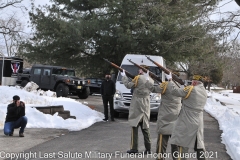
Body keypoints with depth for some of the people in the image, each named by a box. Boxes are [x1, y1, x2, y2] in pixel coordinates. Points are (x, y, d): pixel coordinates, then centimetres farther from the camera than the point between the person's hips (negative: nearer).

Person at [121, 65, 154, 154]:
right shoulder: (151, 80, 6)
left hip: (137, 104, -5)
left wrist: (124, 76, 10)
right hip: (146, 105, 6)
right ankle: (148, 148, 12)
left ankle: (134, 148, -1)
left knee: (134, 125, 0)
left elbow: (128, 85, -4)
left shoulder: (138, 78, -11)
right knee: (145, 127, 11)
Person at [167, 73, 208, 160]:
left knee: (176, 143, 0)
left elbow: (174, 91, -12)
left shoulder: (191, 89, -14)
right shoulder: (204, 92, 7)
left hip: (186, 122, -7)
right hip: (198, 123, 7)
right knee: (199, 144, 17)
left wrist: (170, 80, 0)